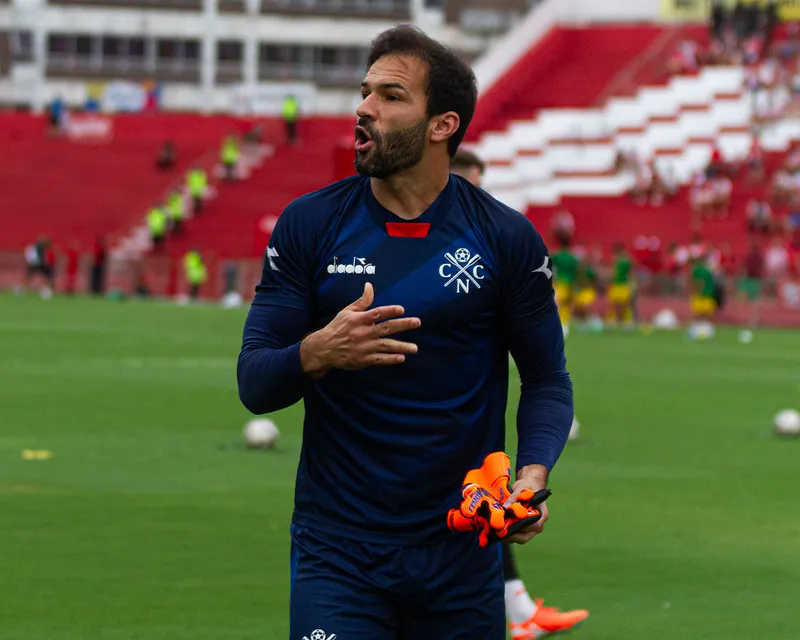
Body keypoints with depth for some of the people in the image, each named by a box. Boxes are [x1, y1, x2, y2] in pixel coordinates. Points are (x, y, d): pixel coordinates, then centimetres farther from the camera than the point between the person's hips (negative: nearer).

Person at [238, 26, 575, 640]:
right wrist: (318, 353, -23)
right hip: (337, 551, -1)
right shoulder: (310, 225, 0)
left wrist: (534, 472, -14)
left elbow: (547, 377, 5)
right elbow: (253, 382, -2)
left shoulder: (507, 238, 0)